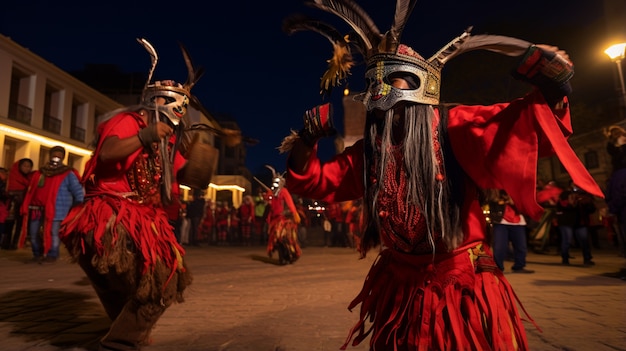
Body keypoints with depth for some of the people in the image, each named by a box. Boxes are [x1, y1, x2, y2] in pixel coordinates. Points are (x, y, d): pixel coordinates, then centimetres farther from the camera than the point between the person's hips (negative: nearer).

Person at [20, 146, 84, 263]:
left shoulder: (67, 174, -3)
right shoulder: (40, 173, 13)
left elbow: (78, 191, -4)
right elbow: (31, 190, 19)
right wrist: (27, 206, 14)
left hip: (55, 209, -6)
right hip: (37, 208, 6)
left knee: (52, 233, -5)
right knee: (33, 232, 11)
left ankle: (52, 255, 7)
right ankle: (38, 254, 27)